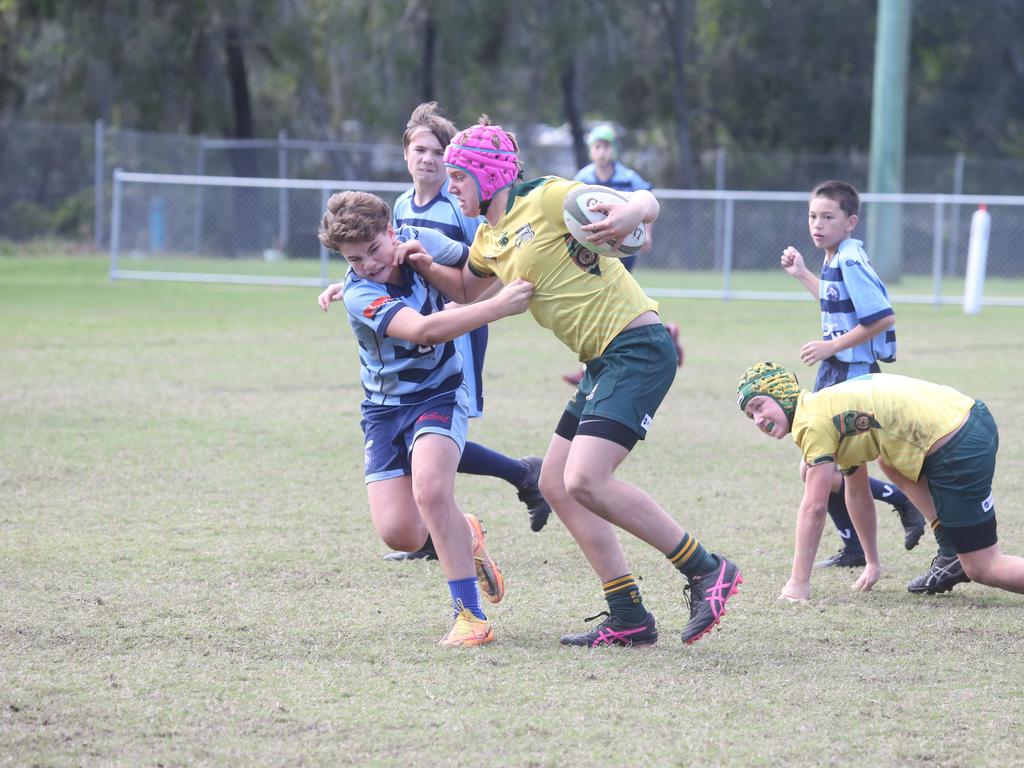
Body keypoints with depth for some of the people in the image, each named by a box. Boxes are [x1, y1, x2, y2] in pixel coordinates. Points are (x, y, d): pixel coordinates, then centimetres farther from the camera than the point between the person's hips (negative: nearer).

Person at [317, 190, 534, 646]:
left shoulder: (423, 243, -11)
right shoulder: (359, 295, -23)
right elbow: (423, 329, -39)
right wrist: (499, 306, -44)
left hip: (439, 392, 0)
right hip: (385, 406, 0)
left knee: (430, 489, -28)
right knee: (399, 534, -10)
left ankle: (470, 615, -21)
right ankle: (462, 534, 26)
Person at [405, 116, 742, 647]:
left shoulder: (545, 198, -11)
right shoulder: (489, 238, 16)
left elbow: (645, 203, -15)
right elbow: (465, 290, 35)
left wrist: (631, 214, -39)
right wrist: (427, 268, 15)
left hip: (637, 347, -10)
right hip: (604, 363, 10)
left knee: (585, 480, -20)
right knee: (556, 484, 7)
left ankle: (706, 570, -11)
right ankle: (628, 619, 8)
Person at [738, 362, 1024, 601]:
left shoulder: (813, 421, -8)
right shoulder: (831, 403, 21)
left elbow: (814, 507, -9)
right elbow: (857, 493, 30)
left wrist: (798, 584, -5)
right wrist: (872, 563, 35)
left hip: (960, 447, -10)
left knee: (982, 568, -5)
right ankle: (952, 556, 21)